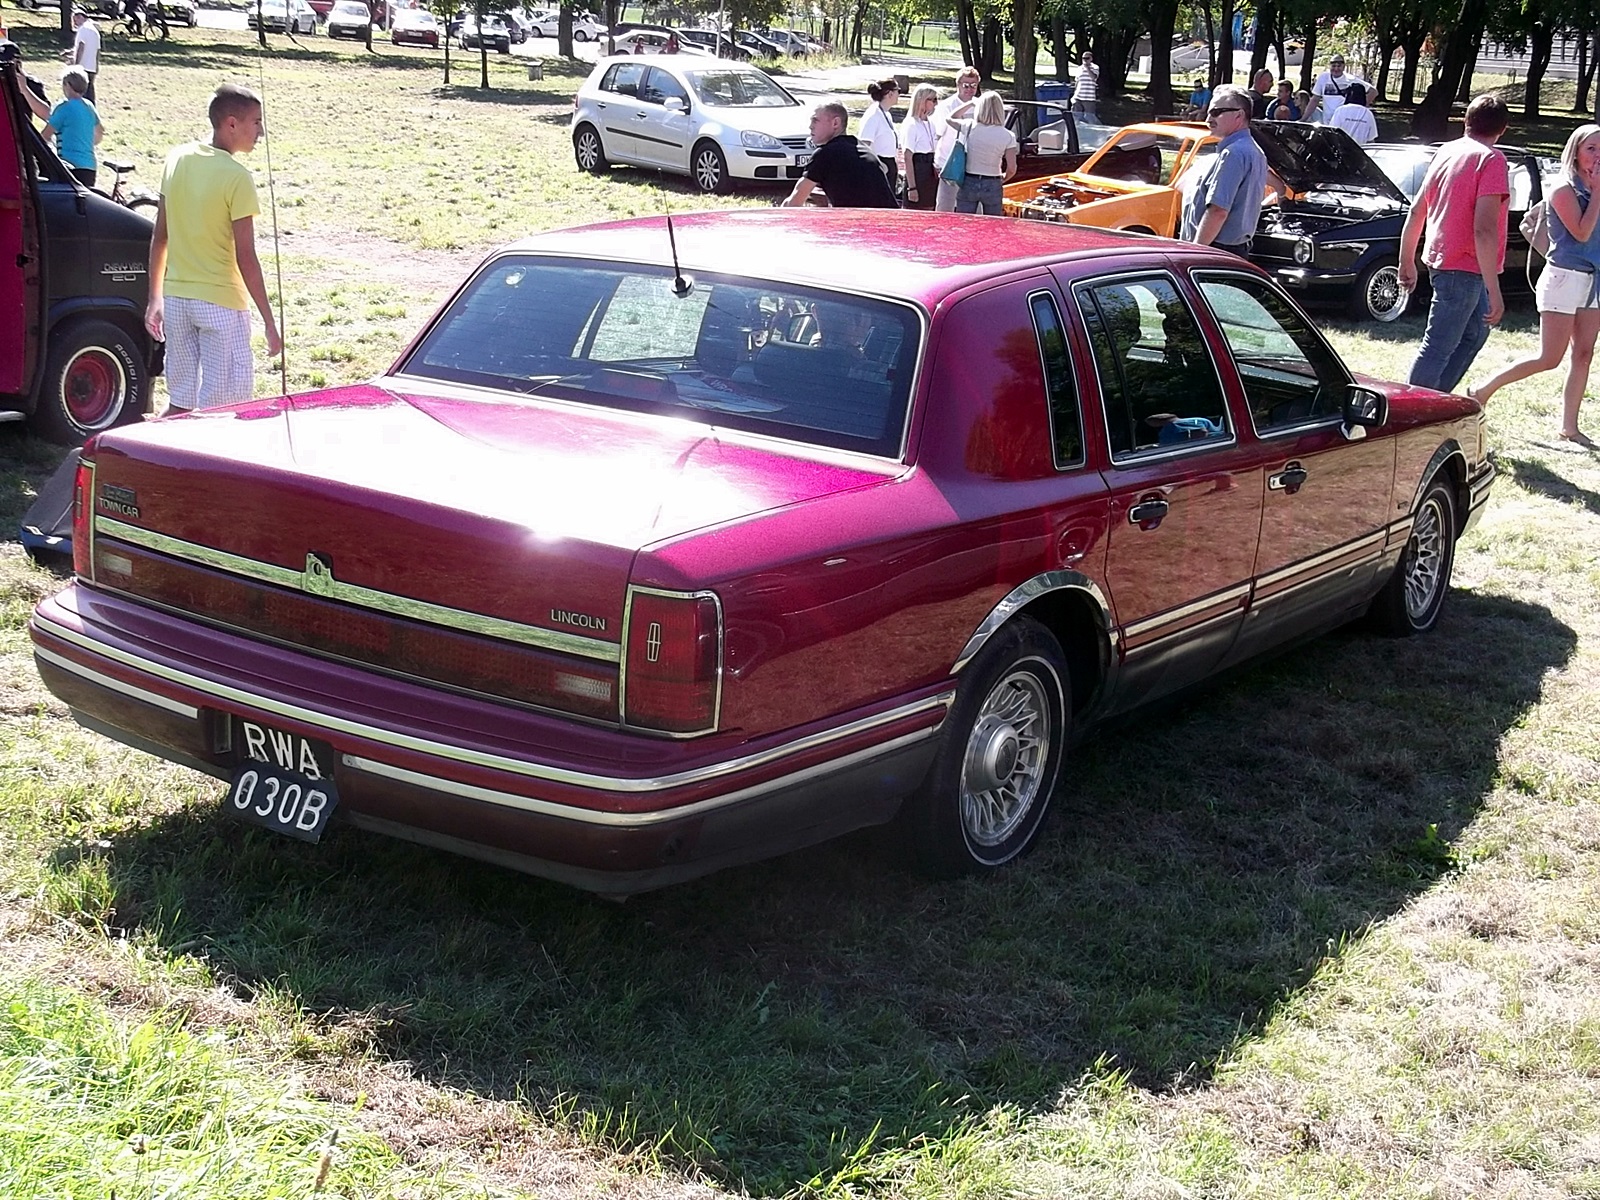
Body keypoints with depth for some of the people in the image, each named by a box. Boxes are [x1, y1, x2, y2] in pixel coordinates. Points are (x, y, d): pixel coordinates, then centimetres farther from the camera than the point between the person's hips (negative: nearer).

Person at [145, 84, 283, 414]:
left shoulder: (177, 160, 6)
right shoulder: (237, 178, -14)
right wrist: (269, 322, -11)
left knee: (180, 400, 14)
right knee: (221, 405, -2)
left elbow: (159, 238, 11)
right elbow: (245, 258, -15)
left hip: (175, 298, 7)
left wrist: (155, 299, 18)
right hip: (221, 301, -7)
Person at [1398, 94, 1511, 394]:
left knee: (1476, 331, 23)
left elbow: (1416, 211, 14)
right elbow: (1483, 229, -23)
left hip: (1440, 257, 9)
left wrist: (1407, 262, 24)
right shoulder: (1491, 159, -14)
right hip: (1464, 267, -9)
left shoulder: (1446, 151, 9)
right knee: (1438, 347, -6)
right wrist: (1494, 291, -23)